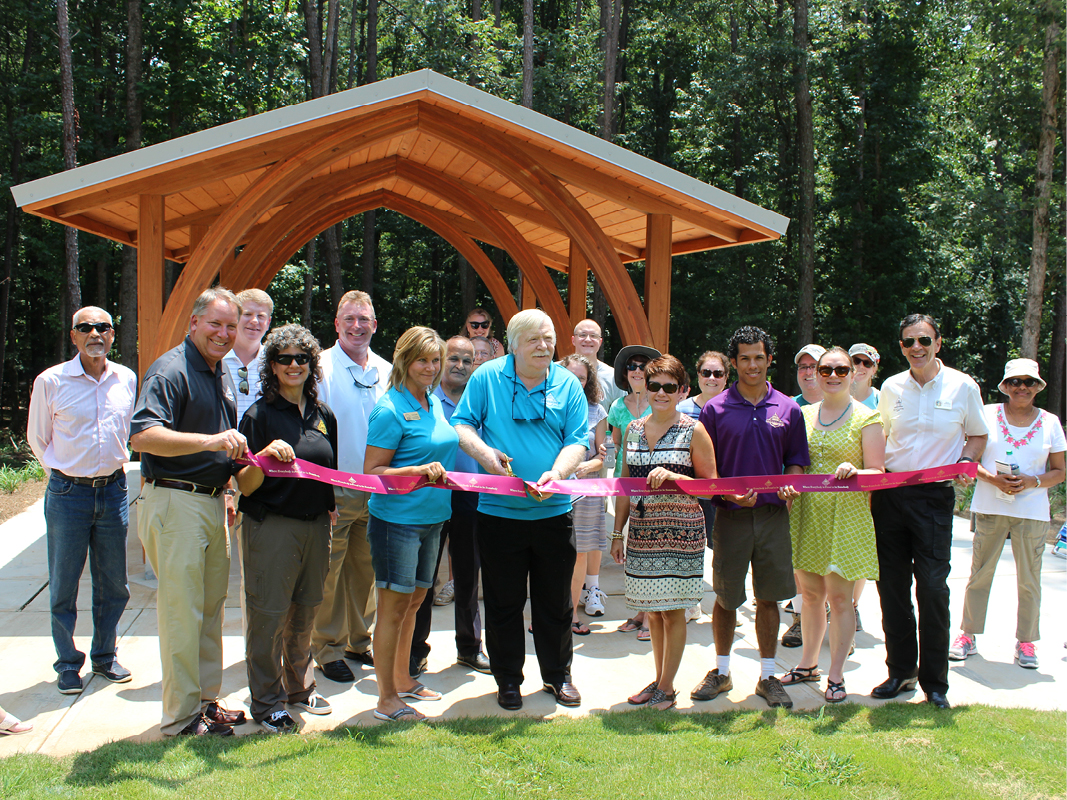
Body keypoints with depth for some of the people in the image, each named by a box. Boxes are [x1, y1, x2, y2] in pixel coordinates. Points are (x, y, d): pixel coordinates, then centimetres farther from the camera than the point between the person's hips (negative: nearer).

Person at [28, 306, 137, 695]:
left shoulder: (127, 379, 4)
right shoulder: (50, 382, -7)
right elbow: (37, 438, 7)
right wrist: (65, 473, 9)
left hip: (113, 489, 3)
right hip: (67, 493, -3)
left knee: (113, 584, 10)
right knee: (64, 585, 3)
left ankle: (105, 657, 25)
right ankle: (68, 665, 16)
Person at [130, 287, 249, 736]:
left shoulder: (222, 375, 15)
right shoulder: (171, 370, -14)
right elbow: (142, 436, -28)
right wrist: (210, 441, -36)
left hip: (212, 502, 9)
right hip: (174, 503, -9)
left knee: (211, 609, 15)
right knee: (182, 611, -4)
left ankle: (207, 700, 27)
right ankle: (181, 717, 6)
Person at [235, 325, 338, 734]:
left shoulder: (323, 415, 10)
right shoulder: (259, 415, -7)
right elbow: (246, 487, -11)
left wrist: (330, 508, 15)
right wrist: (266, 455, -27)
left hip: (315, 526, 6)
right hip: (271, 526, -5)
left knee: (305, 611, 15)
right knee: (269, 614, -1)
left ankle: (300, 687, 31)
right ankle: (267, 701, 12)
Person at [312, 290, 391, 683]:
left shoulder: (386, 371, 9)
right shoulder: (321, 367, -6)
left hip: (376, 489, 5)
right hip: (334, 489, -5)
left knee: (365, 568, 14)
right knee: (329, 570, 1)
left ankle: (358, 640, 27)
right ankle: (328, 648, 14)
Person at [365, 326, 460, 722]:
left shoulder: (435, 403, 11)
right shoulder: (391, 409, -14)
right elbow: (372, 471, -16)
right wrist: (421, 470, -25)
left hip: (430, 518, 8)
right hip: (397, 520, -8)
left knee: (414, 601, 17)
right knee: (394, 606, -2)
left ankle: (403, 680, 31)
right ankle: (387, 699, 7)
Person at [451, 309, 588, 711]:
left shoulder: (567, 384, 1)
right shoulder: (487, 377, -1)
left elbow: (578, 440, -3)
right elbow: (461, 424, 2)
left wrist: (555, 474, -21)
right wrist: (483, 452, -17)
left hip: (553, 510, 1)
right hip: (499, 510, -1)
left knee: (556, 601, 11)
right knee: (503, 602, 8)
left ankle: (558, 675, 29)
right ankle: (508, 679, 24)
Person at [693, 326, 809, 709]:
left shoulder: (788, 409, 6)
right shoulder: (715, 410, 0)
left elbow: (797, 460, 11)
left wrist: (789, 484, -10)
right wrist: (728, 493, -15)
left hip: (773, 515, 1)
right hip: (731, 515, -1)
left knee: (769, 597, 6)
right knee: (726, 597, 7)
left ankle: (767, 676, 18)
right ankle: (721, 672, 23)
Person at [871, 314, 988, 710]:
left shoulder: (963, 386, 0)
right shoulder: (891, 388, 7)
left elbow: (978, 435, 12)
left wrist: (965, 462, -7)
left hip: (934, 498, -3)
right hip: (889, 494, 3)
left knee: (932, 586, -6)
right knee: (892, 585, 6)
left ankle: (934, 680, 7)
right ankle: (901, 672, 20)